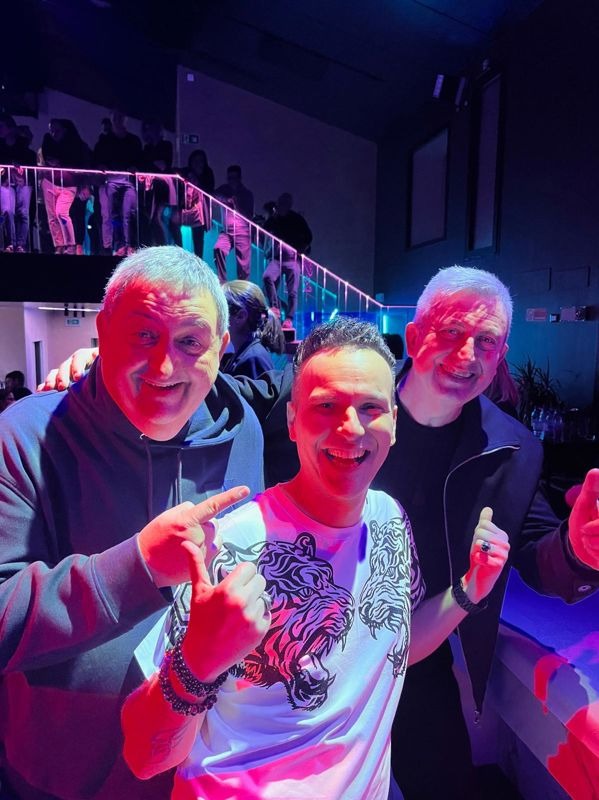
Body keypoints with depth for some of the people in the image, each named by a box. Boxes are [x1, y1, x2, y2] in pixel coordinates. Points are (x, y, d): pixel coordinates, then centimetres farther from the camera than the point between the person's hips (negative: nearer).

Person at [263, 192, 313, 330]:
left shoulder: (297, 219, 5)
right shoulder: (273, 219, 10)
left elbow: (308, 237, 9)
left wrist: (300, 250, -4)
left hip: (292, 259, -2)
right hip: (277, 258, 2)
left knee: (292, 291, -6)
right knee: (267, 277, -25)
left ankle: (289, 319, -2)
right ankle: (275, 307, -16)